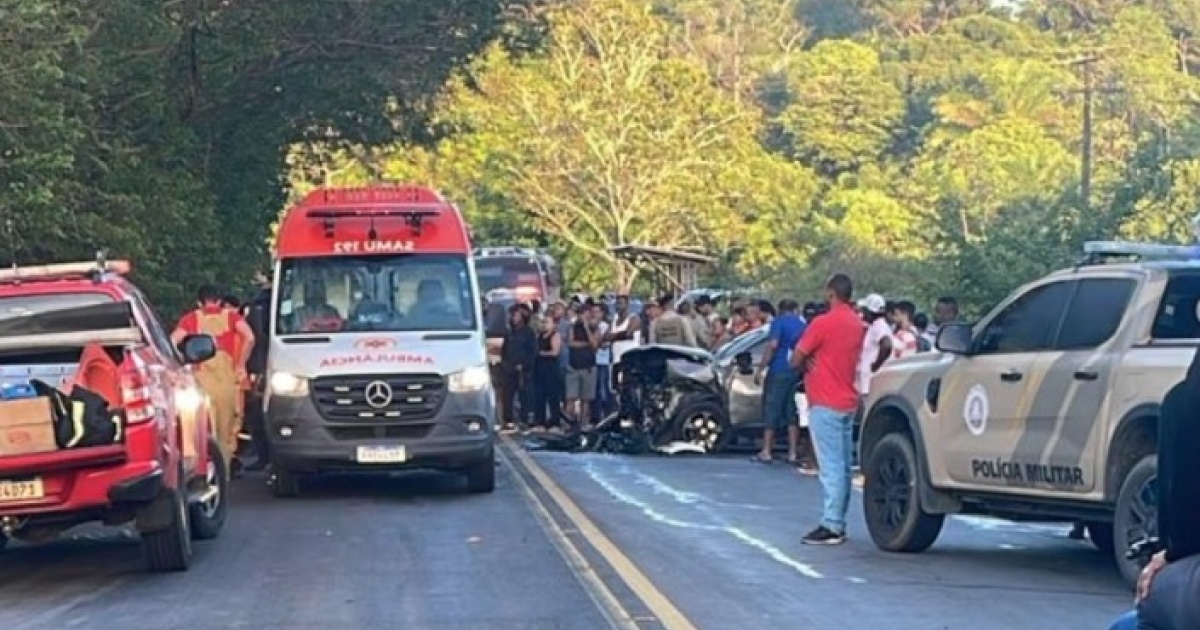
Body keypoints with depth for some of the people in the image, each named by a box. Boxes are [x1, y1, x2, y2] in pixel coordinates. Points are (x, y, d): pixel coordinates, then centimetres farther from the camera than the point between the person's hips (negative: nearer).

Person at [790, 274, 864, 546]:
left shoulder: (823, 323, -15)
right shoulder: (857, 324, 10)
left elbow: (796, 360, -12)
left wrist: (807, 365, 9)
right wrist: (820, 363, 7)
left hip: (825, 403, -8)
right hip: (848, 401, 8)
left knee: (831, 466, -9)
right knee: (842, 466, 11)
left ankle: (831, 526, -10)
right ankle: (838, 523, 16)